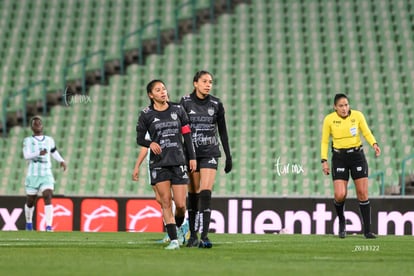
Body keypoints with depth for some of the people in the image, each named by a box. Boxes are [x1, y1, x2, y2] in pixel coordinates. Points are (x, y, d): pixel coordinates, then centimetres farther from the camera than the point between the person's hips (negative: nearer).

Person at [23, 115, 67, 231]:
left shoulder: (49, 140, 11)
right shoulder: (28, 141, 0)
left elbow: (54, 151, 31)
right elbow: (26, 156, -16)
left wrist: (61, 161, 15)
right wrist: (39, 153, -31)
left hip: (46, 175, 1)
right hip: (33, 175, -1)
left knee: (48, 198, -19)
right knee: (30, 201, 10)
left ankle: (49, 226, -26)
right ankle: (29, 222, 38)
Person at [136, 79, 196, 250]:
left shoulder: (177, 110, 8)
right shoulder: (146, 114, 2)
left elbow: (187, 135, 11)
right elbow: (139, 138, 5)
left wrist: (192, 157, 7)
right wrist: (150, 143, -16)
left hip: (178, 162, 1)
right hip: (158, 163, -1)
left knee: (180, 204, -4)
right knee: (166, 202, -8)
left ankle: (179, 227, 26)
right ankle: (173, 240, -5)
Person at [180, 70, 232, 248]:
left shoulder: (216, 104, 3)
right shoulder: (185, 102, 0)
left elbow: (223, 131, 9)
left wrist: (228, 156, 8)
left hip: (210, 153, 0)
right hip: (191, 153, 0)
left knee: (205, 193, -14)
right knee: (193, 195, 4)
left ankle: (204, 236, -17)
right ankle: (193, 236, 13)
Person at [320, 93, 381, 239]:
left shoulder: (358, 115, -6)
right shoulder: (329, 119, -6)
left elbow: (367, 133, 2)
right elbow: (324, 141, 1)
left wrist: (374, 144, -18)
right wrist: (324, 160, -7)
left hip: (357, 155, 1)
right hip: (339, 157, -1)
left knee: (362, 193, -2)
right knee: (340, 195, -12)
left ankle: (367, 230, 6)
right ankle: (341, 221, 19)